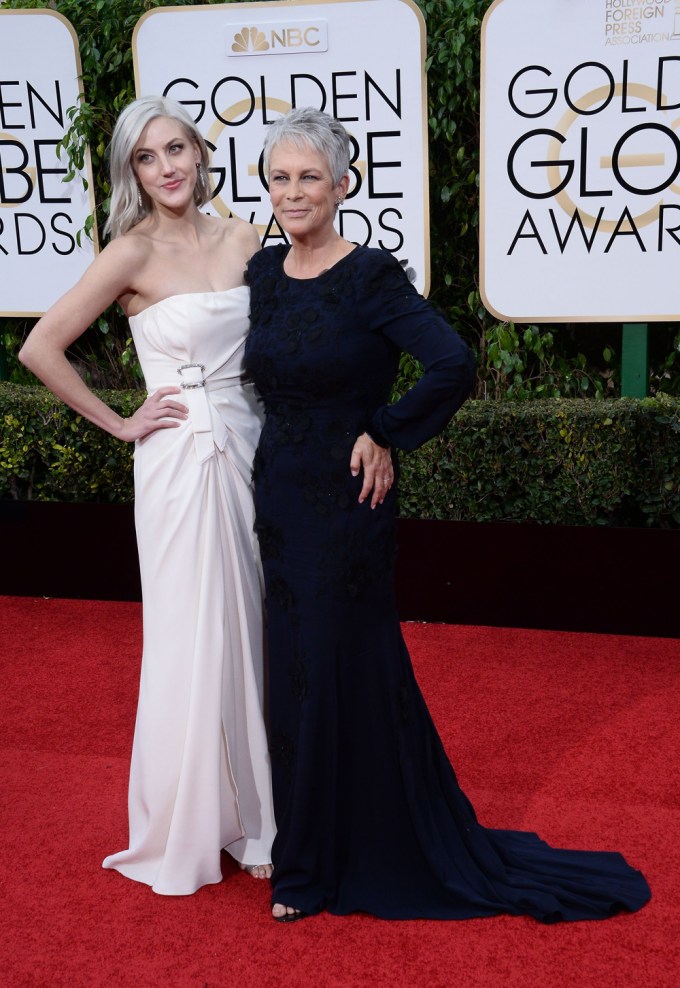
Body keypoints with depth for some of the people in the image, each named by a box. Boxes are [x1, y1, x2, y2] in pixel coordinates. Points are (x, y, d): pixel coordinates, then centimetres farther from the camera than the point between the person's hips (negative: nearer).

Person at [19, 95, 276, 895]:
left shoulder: (244, 241, 7)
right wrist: (119, 424, -6)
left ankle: (251, 817, 28)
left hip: (251, 451, 5)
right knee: (193, 641, 2)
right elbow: (40, 348, -9)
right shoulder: (133, 254, -7)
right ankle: (185, 832, 21)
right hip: (182, 460, -5)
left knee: (252, 633, 11)